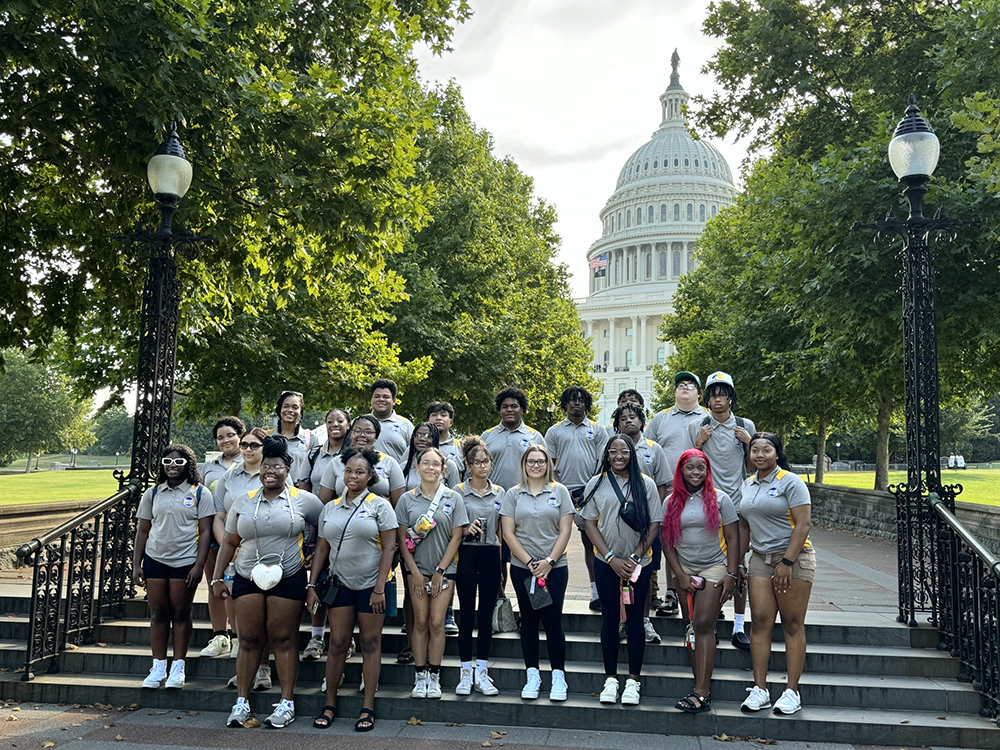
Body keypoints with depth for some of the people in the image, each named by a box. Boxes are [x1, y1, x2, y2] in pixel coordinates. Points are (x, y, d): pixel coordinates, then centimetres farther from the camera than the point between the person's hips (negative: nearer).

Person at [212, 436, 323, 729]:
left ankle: (287, 703, 8)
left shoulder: (302, 500, 1)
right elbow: (229, 543, 13)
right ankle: (241, 702, 14)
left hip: (288, 580, -2)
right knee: (249, 639, 5)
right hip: (248, 578, 3)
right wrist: (217, 577, 9)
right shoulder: (244, 502, 10)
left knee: (283, 639, 0)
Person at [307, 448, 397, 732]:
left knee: (370, 643, 3)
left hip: (370, 584, -3)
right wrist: (311, 585, 4)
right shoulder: (330, 508, 9)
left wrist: (379, 588, -14)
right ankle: (330, 704, 17)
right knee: (337, 643, 5)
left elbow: (389, 548, -8)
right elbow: (322, 549, 11)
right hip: (341, 583, 3)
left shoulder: (379, 505, -4)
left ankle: (368, 708, 11)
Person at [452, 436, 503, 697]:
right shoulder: (458, 491, 1)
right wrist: (466, 530, -16)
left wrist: (502, 559, 10)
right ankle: (466, 672, 10)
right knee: (467, 613, 1)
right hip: (467, 555, -2)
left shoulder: (499, 492, 10)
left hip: (491, 556, 2)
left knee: (486, 614, 4)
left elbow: (501, 530, 14)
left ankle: (482, 672, 13)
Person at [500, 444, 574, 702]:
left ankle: (558, 676, 10)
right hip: (522, 567, 1)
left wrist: (550, 561, -9)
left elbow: (565, 530, 0)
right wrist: (529, 562, -8)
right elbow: (508, 532, 1)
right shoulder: (513, 494, 6)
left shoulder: (559, 491, 4)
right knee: (529, 620, 7)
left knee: (552, 620, -3)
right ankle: (532, 676, 17)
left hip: (555, 567, -1)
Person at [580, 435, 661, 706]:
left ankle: (633, 680, 13)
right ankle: (610, 679, 16)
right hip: (606, 562, 0)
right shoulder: (596, 484, 2)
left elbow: (655, 524, -1)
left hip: (639, 562, 0)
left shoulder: (645, 483, 1)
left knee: (635, 618, 3)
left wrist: (635, 557, -10)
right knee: (609, 618, 5)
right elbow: (589, 524, -1)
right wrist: (611, 558, -9)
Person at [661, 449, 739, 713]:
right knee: (693, 628, 3)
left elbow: (733, 539, 1)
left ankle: (701, 693, -16)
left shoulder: (720, 499, 1)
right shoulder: (672, 502, 6)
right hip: (684, 570, 3)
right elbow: (667, 542, 6)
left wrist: (731, 575, -6)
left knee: (704, 624, -14)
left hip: (714, 568, -3)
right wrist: (680, 575, -3)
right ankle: (702, 687, 8)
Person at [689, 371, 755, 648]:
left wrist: (748, 443, -3)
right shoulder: (696, 427, 5)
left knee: (739, 565, 2)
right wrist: (698, 442, -6)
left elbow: (752, 466, 14)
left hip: (737, 504, 1)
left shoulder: (746, 426, 8)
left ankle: (739, 628, 10)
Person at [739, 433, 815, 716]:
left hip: (794, 557, -5)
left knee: (793, 624, -2)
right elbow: (744, 526, 18)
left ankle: (792, 691, 5)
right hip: (760, 558, 5)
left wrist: (787, 562, -19)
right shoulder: (747, 485, 13)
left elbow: (803, 524, -13)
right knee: (760, 621, -2)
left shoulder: (790, 482, -6)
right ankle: (760, 690, 2)